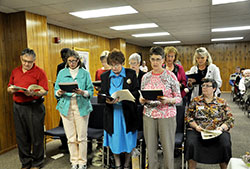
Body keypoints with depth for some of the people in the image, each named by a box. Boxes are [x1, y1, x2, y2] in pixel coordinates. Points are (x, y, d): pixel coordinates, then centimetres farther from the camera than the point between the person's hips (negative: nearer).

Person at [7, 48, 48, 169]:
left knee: (36, 136, 3)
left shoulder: (39, 72, -4)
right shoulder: (15, 71, 13)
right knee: (21, 136, 11)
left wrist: (33, 93, -27)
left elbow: (44, 91, -9)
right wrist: (11, 90, -5)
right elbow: (9, 88, 18)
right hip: (18, 107, 5)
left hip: (34, 108, -5)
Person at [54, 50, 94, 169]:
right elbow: (56, 91, 9)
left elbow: (91, 91, 1)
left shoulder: (85, 73, 7)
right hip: (66, 107, 2)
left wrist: (83, 92, -19)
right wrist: (59, 92, -13)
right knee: (71, 137, 5)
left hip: (81, 107, -1)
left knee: (82, 136, 1)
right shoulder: (62, 73, 12)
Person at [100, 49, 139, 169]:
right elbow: (102, 94, 6)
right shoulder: (105, 76, 6)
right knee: (115, 138, 10)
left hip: (127, 112, -2)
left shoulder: (131, 74, -2)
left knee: (128, 139, 8)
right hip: (112, 113, 2)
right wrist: (107, 100, -18)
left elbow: (136, 92, -6)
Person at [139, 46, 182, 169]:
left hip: (167, 115, -3)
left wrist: (167, 100, -22)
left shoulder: (170, 76, -4)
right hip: (149, 115, 3)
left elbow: (179, 98, -3)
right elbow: (141, 96, 12)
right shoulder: (146, 77, 6)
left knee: (168, 147, 5)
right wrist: (142, 100, -10)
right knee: (150, 147, 10)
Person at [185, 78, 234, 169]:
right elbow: (189, 116, 8)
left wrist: (221, 127, -9)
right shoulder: (195, 100, 12)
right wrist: (196, 126, -8)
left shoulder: (222, 102, 12)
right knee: (191, 144, -28)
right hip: (197, 130, 0)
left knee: (225, 146, -27)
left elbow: (230, 119, 9)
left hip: (217, 131, 1)